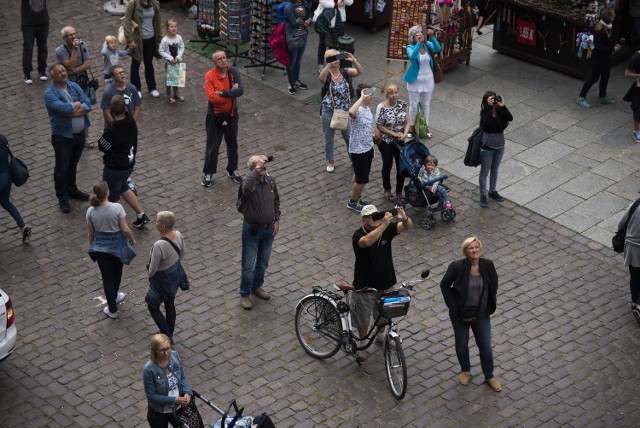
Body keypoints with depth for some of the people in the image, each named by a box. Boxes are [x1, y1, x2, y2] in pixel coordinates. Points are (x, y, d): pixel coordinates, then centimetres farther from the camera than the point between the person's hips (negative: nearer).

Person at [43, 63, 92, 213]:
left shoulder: (74, 86, 2)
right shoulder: (50, 93, -16)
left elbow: (87, 105, -9)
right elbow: (63, 108, -30)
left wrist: (72, 111, -24)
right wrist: (78, 104, -13)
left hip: (80, 133, 5)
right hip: (62, 136, -5)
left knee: (73, 165, 21)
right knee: (62, 168, 5)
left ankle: (72, 190, 38)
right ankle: (62, 198, 16)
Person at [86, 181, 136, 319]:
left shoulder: (91, 211, -15)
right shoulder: (117, 208, -23)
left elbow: (90, 233, -3)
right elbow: (125, 229, -19)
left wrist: (92, 246, 16)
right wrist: (132, 239, 2)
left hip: (100, 249, 1)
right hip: (117, 246, -1)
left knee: (107, 278, 13)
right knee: (116, 274, 26)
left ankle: (112, 310, 22)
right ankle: (114, 296, 51)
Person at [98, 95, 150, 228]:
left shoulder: (112, 131, -32)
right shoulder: (132, 122, -9)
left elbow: (101, 146, -15)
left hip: (115, 168, -7)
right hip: (129, 164, 7)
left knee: (112, 197, 14)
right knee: (123, 187, 31)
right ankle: (141, 215, 31)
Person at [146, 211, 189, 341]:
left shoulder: (159, 245, -37)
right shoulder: (178, 235, -15)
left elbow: (153, 269, -25)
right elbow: (182, 254, 3)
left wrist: (150, 275, -3)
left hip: (163, 279, -7)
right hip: (176, 274, 7)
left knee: (153, 306, 18)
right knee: (170, 304, 26)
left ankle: (167, 336, 22)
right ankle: (170, 334, 43)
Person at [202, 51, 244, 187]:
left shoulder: (233, 72, -11)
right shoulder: (209, 76, -18)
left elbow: (240, 90, -23)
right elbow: (212, 97, -27)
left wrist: (222, 93, -28)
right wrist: (231, 92, -21)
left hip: (231, 114, 3)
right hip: (215, 115, -3)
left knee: (232, 143, 17)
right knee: (212, 145, 7)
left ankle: (232, 170, 35)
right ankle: (208, 173, 22)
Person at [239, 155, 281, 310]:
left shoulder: (271, 180, -3)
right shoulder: (248, 180, -20)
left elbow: (276, 201, 12)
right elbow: (246, 187, -47)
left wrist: (276, 220, 6)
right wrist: (257, 169, -42)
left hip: (269, 229, 5)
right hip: (252, 229, -5)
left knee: (263, 262, 21)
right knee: (248, 265, 4)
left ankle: (257, 287, 42)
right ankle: (245, 295, 20)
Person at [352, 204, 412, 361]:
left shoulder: (387, 228, -11)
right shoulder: (359, 235, -24)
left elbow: (408, 226, -22)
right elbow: (367, 241, -48)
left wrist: (404, 218, -46)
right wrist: (384, 224, -54)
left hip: (386, 282, 4)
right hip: (365, 284, -4)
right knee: (363, 317, 13)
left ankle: (380, 336, 51)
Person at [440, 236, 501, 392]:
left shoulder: (488, 265, -12)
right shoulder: (457, 267, -19)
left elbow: (494, 284, 6)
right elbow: (444, 285, -6)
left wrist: (491, 304, 3)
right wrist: (452, 305, -9)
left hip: (481, 313, 1)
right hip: (460, 314, -1)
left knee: (486, 346, 8)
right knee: (461, 344, 17)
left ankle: (489, 376, 28)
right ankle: (465, 370, 42)